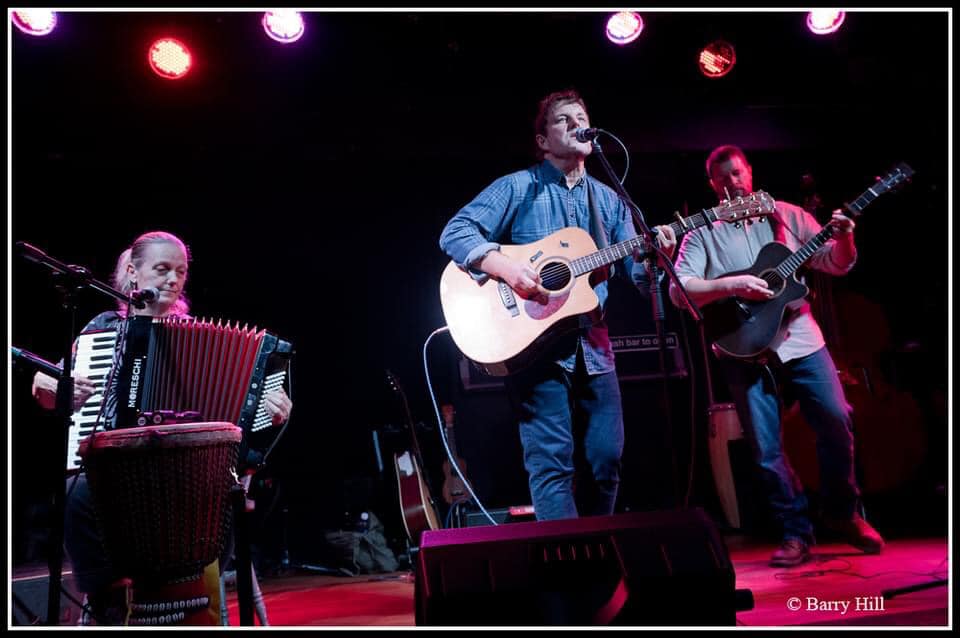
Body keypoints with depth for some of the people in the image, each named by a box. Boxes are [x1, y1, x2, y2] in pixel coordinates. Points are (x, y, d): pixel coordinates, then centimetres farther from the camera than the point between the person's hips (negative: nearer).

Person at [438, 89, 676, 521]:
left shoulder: (609, 200, 15)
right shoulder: (518, 187, 0)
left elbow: (636, 270, 10)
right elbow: (455, 232, -9)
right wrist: (502, 265, -25)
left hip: (592, 344, 6)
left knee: (607, 458, 8)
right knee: (551, 462, -8)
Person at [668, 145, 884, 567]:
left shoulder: (787, 215, 10)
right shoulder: (702, 232, 3)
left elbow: (837, 264, 9)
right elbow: (678, 290, -8)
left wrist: (843, 237, -13)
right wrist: (733, 285, -19)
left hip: (800, 339, 2)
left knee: (837, 424, 0)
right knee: (766, 449, 0)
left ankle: (843, 513, 22)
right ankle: (796, 532, 15)